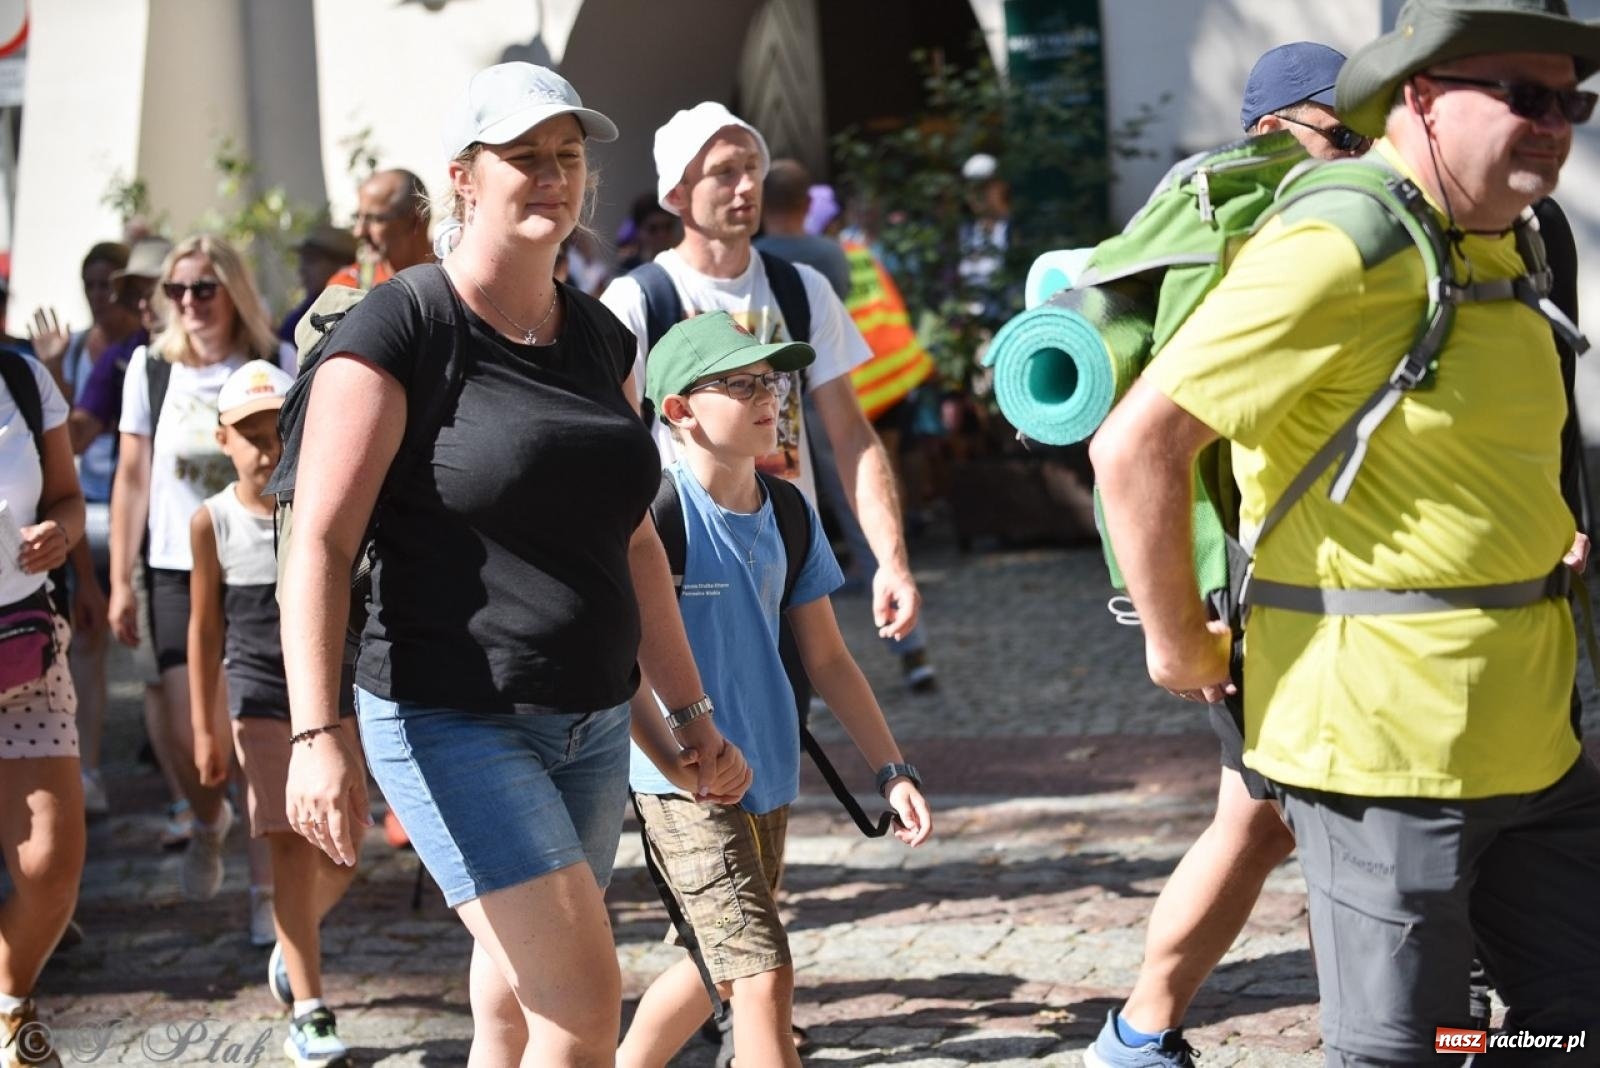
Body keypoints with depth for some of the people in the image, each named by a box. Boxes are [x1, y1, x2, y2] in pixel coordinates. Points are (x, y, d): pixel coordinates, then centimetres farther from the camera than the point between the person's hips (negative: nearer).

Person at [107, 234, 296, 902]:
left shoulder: (278, 364, -1)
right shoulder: (150, 367, 4)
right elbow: (133, 478, 8)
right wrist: (120, 579, 5)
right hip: (179, 571, 1)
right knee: (183, 737, -5)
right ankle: (208, 822, 28)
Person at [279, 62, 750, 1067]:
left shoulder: (601, 339, 11)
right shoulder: (400, 329, -10)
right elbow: (320, 541, -15)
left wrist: (691, 712, 18)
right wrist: (318, 735, -24)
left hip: (592, 729, 7)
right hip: (453, 725, -7)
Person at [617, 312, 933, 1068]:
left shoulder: (789, 513, 5)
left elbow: (827, 659, 12)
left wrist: (892, 771, 8)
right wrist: (683, 770, -21)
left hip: (769, 778, 7)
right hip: (687, 786, -7)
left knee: (721, 968, 18)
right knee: (764, 971, -12)